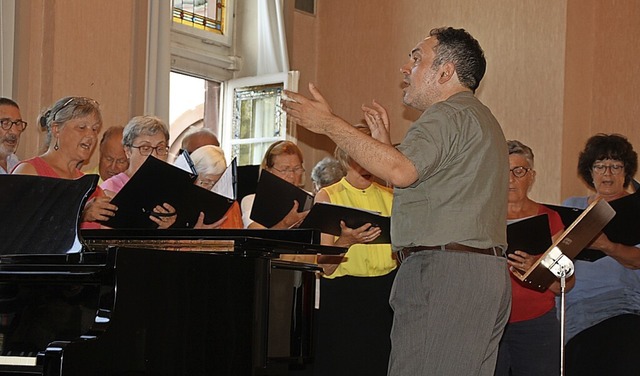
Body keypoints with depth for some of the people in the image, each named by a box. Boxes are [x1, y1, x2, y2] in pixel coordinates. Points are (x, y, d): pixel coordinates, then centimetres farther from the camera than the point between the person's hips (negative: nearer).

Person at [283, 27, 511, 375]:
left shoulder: (449, 115, -9)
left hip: (444, 271, -11)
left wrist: (329, 124, -19)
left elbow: (400, 172, -25)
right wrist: (385, 144, 34)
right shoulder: (481, 118, 25)